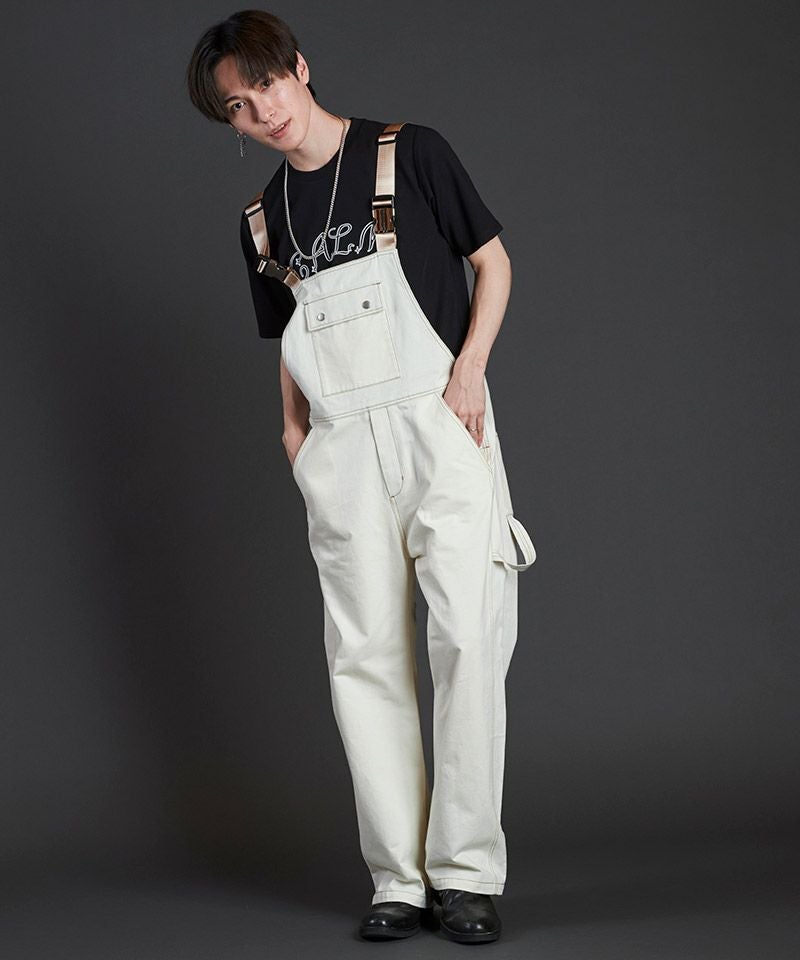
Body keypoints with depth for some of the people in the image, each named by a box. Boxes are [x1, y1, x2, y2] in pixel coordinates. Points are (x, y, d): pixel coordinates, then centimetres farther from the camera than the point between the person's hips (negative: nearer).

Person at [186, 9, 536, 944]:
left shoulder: (409, 153, 2)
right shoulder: (263, 221, 15)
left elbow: (493, 260, 5)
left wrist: (469, 366, -8)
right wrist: (295, 435, 6)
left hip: (437, 421, -4)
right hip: (342, 447, 4)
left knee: (468, 635, -13)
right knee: (367, 655, 0)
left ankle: (467, 871, -5)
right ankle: (399, 880, 5)